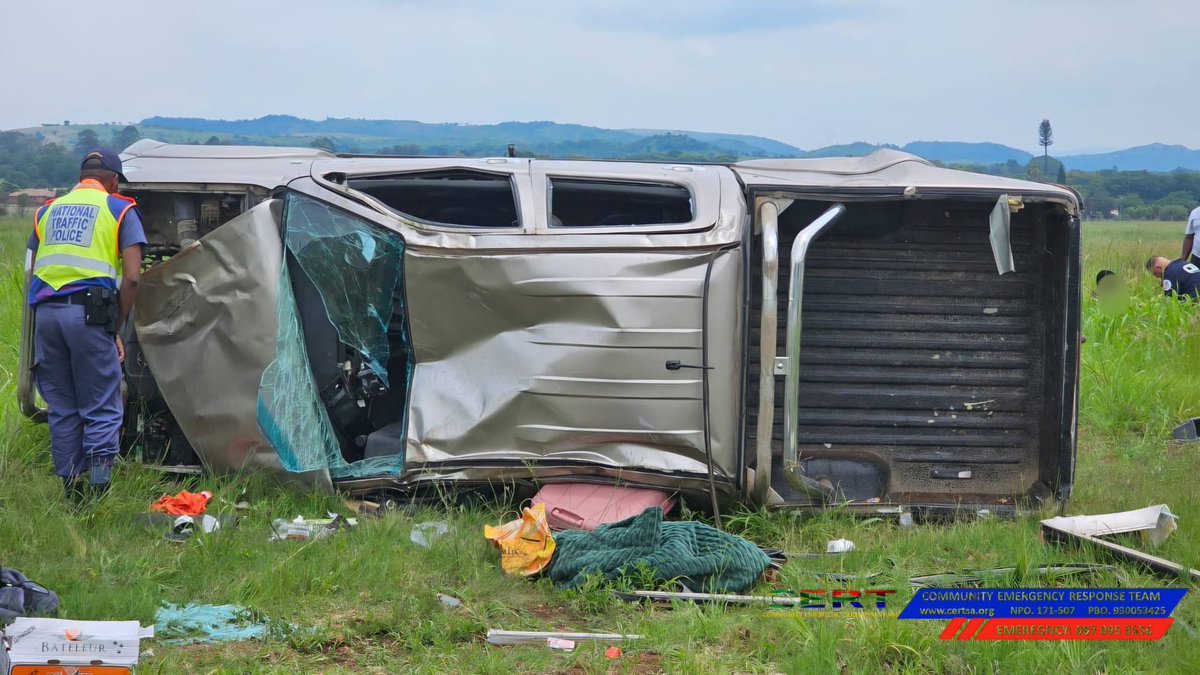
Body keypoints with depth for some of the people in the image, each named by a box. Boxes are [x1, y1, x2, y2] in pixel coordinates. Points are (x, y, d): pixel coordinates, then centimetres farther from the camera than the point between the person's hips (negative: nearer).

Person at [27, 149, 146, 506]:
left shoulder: (48, 211, 21)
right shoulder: (120, 210, 7)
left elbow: (33, 272, 17)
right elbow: (131, 277, -2)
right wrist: (117, 329, 4)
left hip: (45, 312, 4)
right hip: (89, 312, -4)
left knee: (61, 409, 12)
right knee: (101, 409, 1)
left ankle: (71, 493, 14)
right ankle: (98, 488, -13)